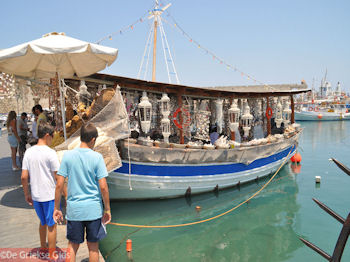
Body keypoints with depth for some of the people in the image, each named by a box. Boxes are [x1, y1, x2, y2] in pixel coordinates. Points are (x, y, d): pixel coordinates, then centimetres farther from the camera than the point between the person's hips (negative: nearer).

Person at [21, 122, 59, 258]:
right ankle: (52, 255, 19)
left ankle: (43, 248, 40)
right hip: (50, 195, -6)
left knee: (43, 222, 23)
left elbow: (24, 177, 1)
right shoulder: (50, 153, -16)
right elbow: (58, 177, -15)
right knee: (51, 225, 8)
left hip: (35, 195, 6)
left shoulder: (29, 152, 1)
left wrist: (27, 194, 13)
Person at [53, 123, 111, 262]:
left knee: (72, 246, 16)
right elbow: (103, 187, -10)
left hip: (74, 210, 1)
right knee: (93, 247, 13)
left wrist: (56, 208, 6)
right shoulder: (97, 157, -9)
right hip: (94, 209, -1)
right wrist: (107, 209, 1)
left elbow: (59, 185, -5)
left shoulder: (68, 155, -4)